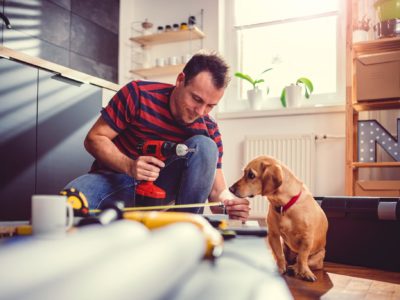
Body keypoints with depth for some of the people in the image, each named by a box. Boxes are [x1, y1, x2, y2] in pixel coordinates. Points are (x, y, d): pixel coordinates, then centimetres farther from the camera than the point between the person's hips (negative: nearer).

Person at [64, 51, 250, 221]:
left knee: (204, 145, -22)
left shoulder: (209, 130, -7)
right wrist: (129, 166, -28)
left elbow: (217, 190, -7)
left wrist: (228, 203, -32)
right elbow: (94, 139, -10)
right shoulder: (138, 94, -14)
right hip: (116, 177, -2)